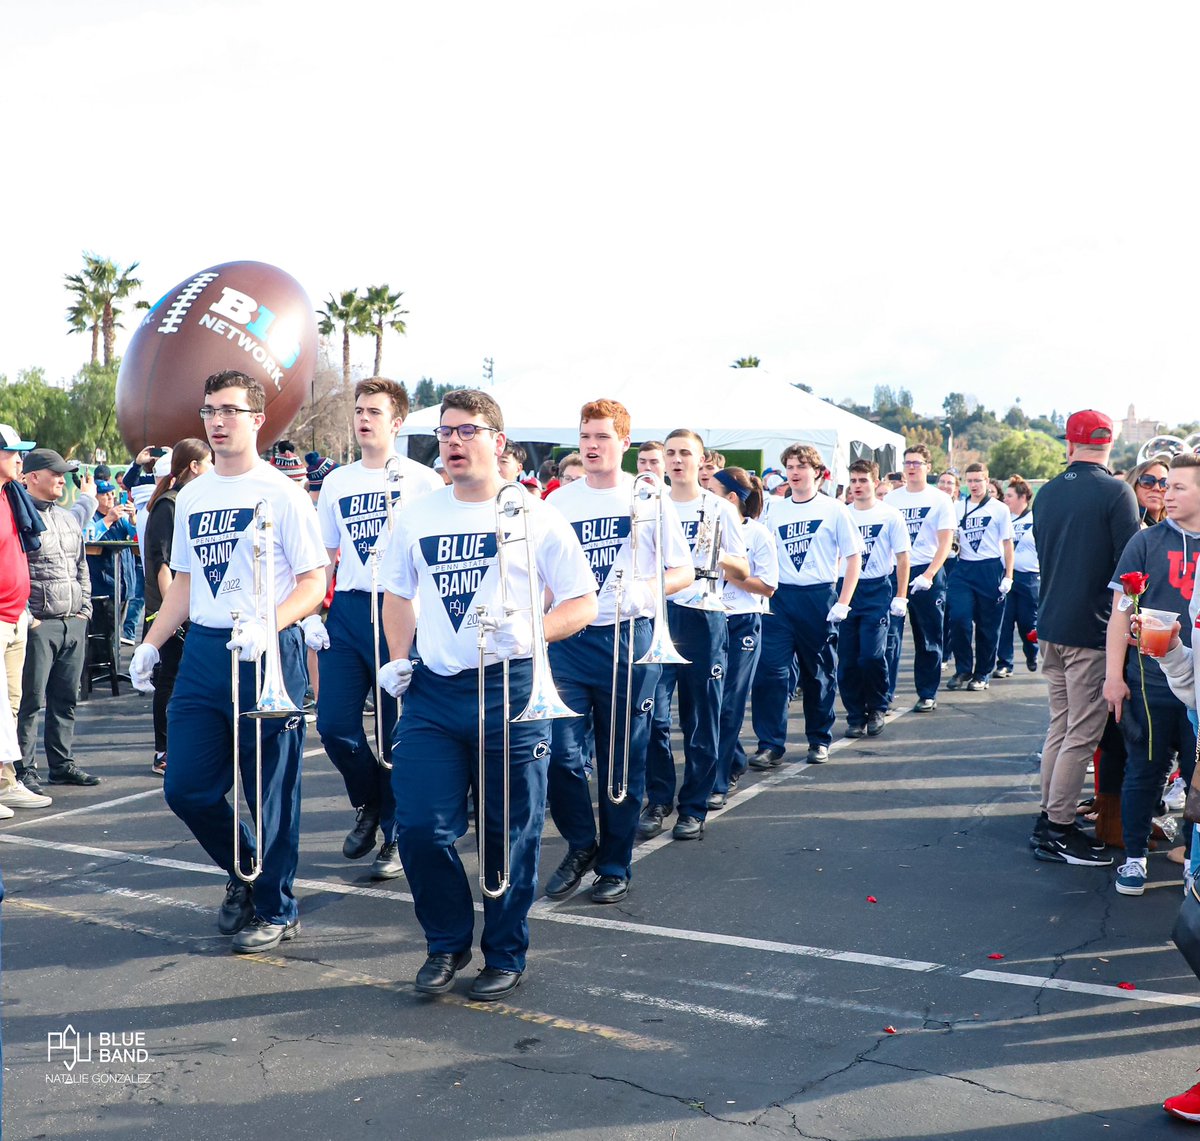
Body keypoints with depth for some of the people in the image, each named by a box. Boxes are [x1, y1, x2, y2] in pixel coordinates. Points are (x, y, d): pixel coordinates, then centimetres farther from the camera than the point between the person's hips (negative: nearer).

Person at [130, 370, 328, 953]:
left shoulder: (281, 492, -6)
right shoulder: (190, 496, 12)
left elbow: (313, 583, -9)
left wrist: (267, 625, -25)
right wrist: (151, 644, 11)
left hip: (267, 654, -6)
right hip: (201, 653, 6)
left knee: (270, 791, 2)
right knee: (186, 786, 7)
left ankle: (275, 909, 20)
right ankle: (242, 872, 33)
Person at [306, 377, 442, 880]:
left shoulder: (423, 481, -1)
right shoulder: (335, 482, 13)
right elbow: (324, 556, 16)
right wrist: (311, 613, 4)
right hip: (346, 611, 4)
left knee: (397, 731, 1)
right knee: (334, 724, 0)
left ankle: (396, 834, 17)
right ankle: (368, 804, 27)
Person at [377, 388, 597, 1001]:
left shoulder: (535, 517, -1)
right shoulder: (415, 516, 10)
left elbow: (582, 605, 0)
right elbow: (398, 593, 23)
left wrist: (524, 632, -17)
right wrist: (398, 658, 8)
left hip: (511, 690, -3)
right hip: (432, 691, 3)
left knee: (510, 834, 6)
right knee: (420, 827, -2)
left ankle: (505, 956, 26)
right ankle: (446, 943, 23)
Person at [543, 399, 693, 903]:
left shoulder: (649, 498, 1)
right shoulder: (559, 502, 8)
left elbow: (683, 571, 2)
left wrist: (646, 589, -17)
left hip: (629, 639, -2)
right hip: (569, 639, 2)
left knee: (623, 760, 6)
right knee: (562, 753, -6)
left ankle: (615, 865, 22)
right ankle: (580, 845, 19)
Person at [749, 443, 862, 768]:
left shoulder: (834, 509, -1)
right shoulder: (774, 511, 8)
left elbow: (853, 557, -1)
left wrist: (842, 603, -9)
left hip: (820, 597, -2)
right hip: (779, 598, 2)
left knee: (819, 673, 9)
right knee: (769, 670, -8)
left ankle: (819, 740, 23)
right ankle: (770, 744, -3)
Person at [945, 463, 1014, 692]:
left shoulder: (999, 509, 2)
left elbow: (1007, 544, 1)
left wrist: (1008, 576, -5)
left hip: (991, 569, -2)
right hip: (964, 570, 2)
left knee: (988, 625, 4)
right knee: (959, 618, -11)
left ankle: (983, 674, 16)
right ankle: (963, 669, 5)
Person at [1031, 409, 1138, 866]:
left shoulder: (1046, 493, 8)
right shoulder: (1116, 493, -11)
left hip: (1050, 625, 7)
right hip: (1092, 630, -7)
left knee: (1060, 725, 16)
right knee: (1083, 732, -1)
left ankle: (1049, 819, 22)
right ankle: (1057, 831, 3)